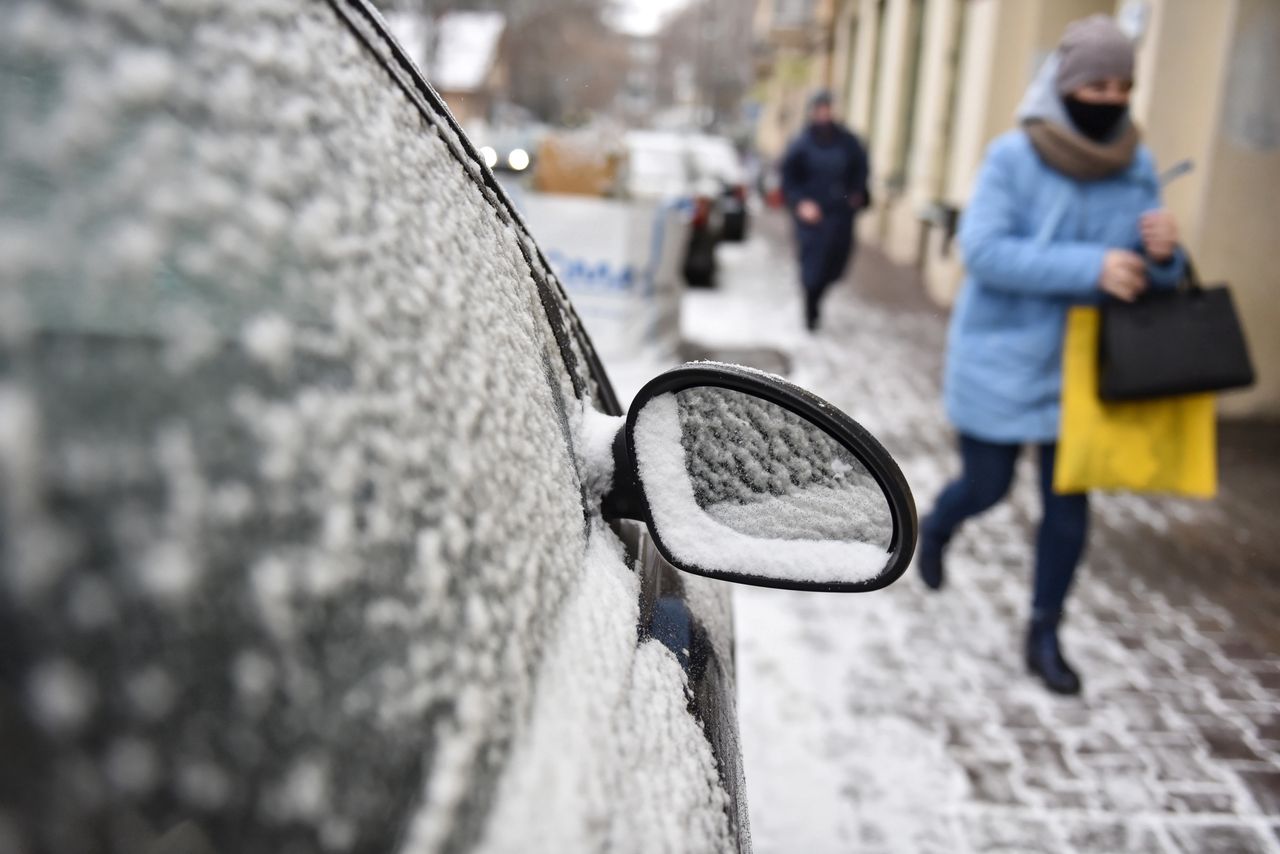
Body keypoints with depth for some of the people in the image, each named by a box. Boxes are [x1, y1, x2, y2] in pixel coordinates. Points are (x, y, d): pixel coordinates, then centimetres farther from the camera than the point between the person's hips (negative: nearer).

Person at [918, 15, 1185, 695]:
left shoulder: (1136, 166, 0)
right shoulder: (1014, 157, -13)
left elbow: (1151, 275, 3)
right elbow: (984, 250, -23)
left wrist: (1164, 251, -21)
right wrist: (1090, 268, -29)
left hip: (1082, 365, 4)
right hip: (1001, 360, -3)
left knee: (1069, 503, 7)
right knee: (987, 487, 9)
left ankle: (1044, 635, 25)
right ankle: (935, 529, 46)